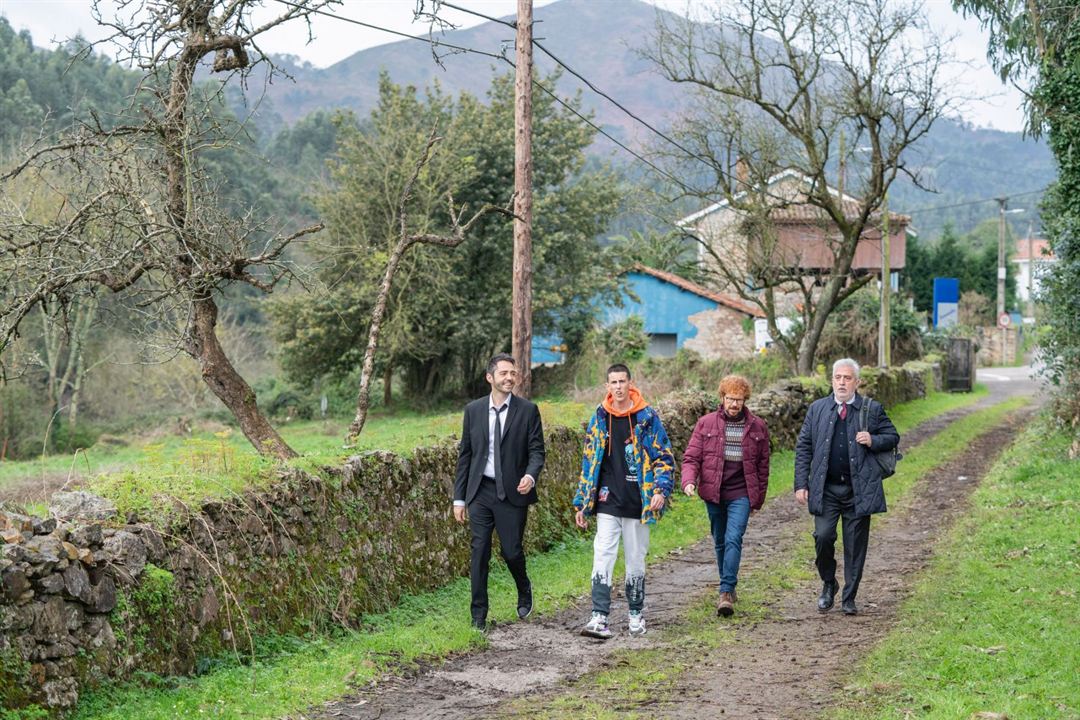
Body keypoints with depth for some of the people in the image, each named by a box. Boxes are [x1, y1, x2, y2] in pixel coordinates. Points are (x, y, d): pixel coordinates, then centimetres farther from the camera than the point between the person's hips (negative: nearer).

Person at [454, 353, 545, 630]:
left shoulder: (528, 410, 0)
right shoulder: (473, 410, 6)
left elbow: (536, 450, -1)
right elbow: (465, 454, 9)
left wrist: (531, 476, -23)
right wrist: (459, 497, 6)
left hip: (512, 492, -2)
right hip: (480, 492, 2)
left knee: (511, 551, 1)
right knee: (479, 553, 0)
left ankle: (524, 590, 33)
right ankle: (479, 616, 8)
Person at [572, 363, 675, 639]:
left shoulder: (647, 417, -1)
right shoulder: (599, 418, 6)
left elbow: (665, 457, 1)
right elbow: (589, 461, 12)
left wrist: (661, 490, -14)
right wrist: (581, 503, 10)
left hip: (637, 503, -1)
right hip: (607, 503, 1)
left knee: (635, 561, 9)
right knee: (602, 559, -9)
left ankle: (636, 614, 24)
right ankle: (600, 618, -10)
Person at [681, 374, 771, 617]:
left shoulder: (757, 427, 3)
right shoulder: (706, 423, 1)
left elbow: (762, 465, 10)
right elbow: (691, 457, -1)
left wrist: (759, 497, 9)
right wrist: (689, 481, -19)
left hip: (741, 493, -2)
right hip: (713, 492, 2)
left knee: (733, 539, -15)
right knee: (720, 542, 12)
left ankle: (726, 592, -18)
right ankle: (728, 586, 28)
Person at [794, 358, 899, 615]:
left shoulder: (872, 409, 3)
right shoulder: (817, 409, 7)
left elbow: (893, 437, 11)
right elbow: (803, 447, 7)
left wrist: (873, 441, -11)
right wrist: (801, 484, -1)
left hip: (859, 489, 0)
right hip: (826, 488, 0)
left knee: (855, 545, 3)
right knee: (823, 536, -11)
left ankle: (849, 598, 16)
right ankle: (828, 585, 15)